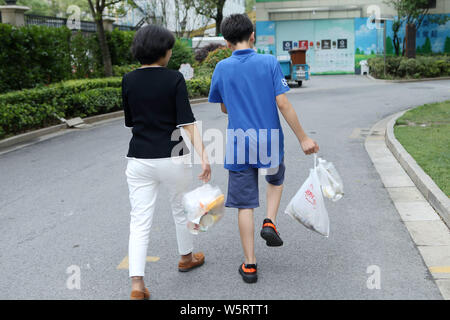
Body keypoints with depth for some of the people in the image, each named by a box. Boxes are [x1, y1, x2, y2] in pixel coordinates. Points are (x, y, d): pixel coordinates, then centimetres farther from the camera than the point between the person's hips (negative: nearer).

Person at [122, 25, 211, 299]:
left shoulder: (129, 80, 3)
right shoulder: (174, 79, -9)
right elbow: (187, 122, -16)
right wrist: (203, 156, -19)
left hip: (139, 160, 2)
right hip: (172, 158, -2)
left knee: (140, 222, 2)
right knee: (181, 209, 21)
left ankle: (137, 284, -7)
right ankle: (187, 257, 42)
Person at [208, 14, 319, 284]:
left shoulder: (222, 68, -1)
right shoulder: (270, 62, -6)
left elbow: (224, 108, 9)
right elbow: (283, 103, -11)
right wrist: (303, 137, -6)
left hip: (239, 147, 0)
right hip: (270, 143, 0)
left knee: (245, 205, 7)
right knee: (276, 180, 31)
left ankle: (250, 265, 11)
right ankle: (270, 223, 11)